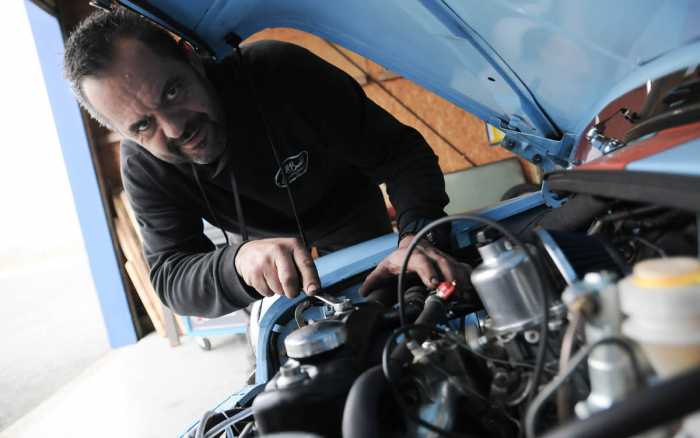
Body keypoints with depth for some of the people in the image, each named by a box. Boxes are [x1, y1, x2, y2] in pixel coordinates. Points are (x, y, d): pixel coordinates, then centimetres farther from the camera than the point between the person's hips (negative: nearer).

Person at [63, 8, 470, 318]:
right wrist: (239, 262, -57)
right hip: (271, 241, 2)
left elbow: (401, 152, -35)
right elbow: (170, 276, -33)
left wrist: (418, 234, -55)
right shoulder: (144, 169, -28)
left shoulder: (280, 71, -38)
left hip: (355, 220, -1)